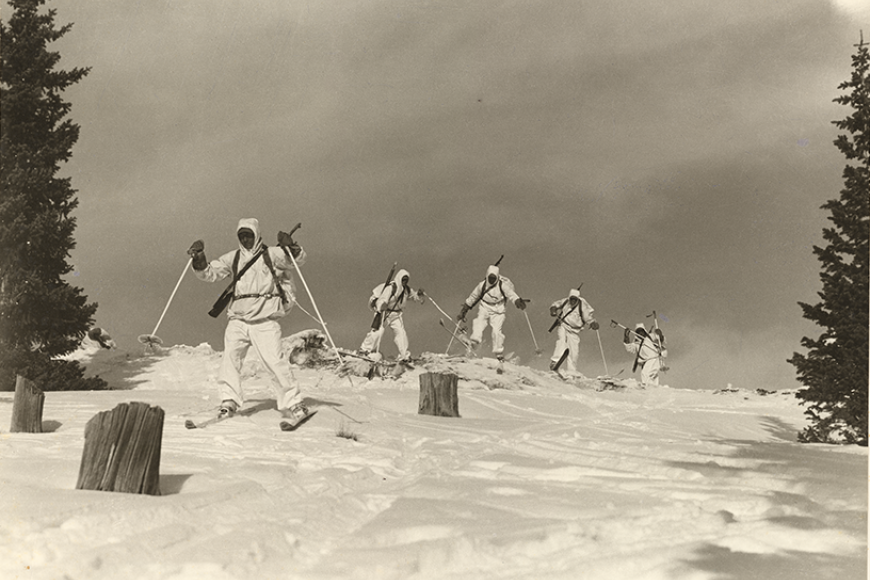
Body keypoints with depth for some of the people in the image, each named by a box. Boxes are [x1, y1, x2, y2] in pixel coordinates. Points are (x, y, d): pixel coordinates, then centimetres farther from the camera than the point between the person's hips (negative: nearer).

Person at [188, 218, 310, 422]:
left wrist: (292, 248, -24)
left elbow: (299, 259, -4)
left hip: (265, 321, -4)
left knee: (274, 361, -12)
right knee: (229, 357, -11)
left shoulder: (271, 255, 4)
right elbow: (210, 273, 17)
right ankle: (229, 401, -3)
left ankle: (292, 404, -4)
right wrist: (199, 260, 0)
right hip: (238, 320, 4)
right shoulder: (232, 259, 15)